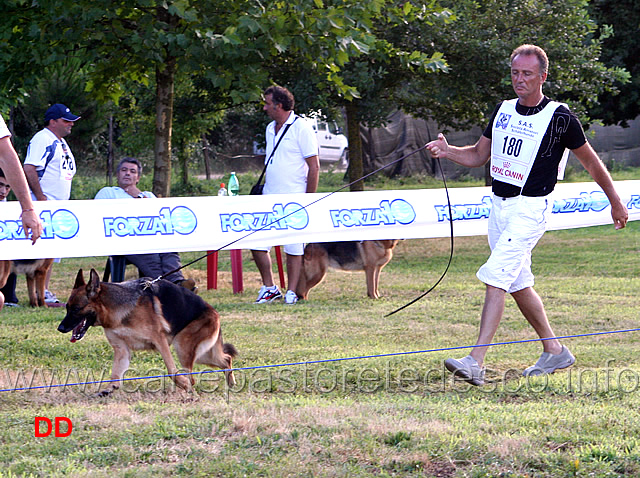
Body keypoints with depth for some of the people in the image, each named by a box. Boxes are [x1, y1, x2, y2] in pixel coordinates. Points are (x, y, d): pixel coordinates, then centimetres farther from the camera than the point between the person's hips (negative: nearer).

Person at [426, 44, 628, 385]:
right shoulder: (503, 110, 9)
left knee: (496, 277, -18)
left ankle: (476, 362, -24)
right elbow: (478, 155, 15)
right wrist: (447, 151, -5)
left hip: (530, 207, -7)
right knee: (518, 284, 13)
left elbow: (590, 161, 3)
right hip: (498, 204, 7)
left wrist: (616, 203, 11)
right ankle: (554, 351, 28)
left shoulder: (559, 118, -8)